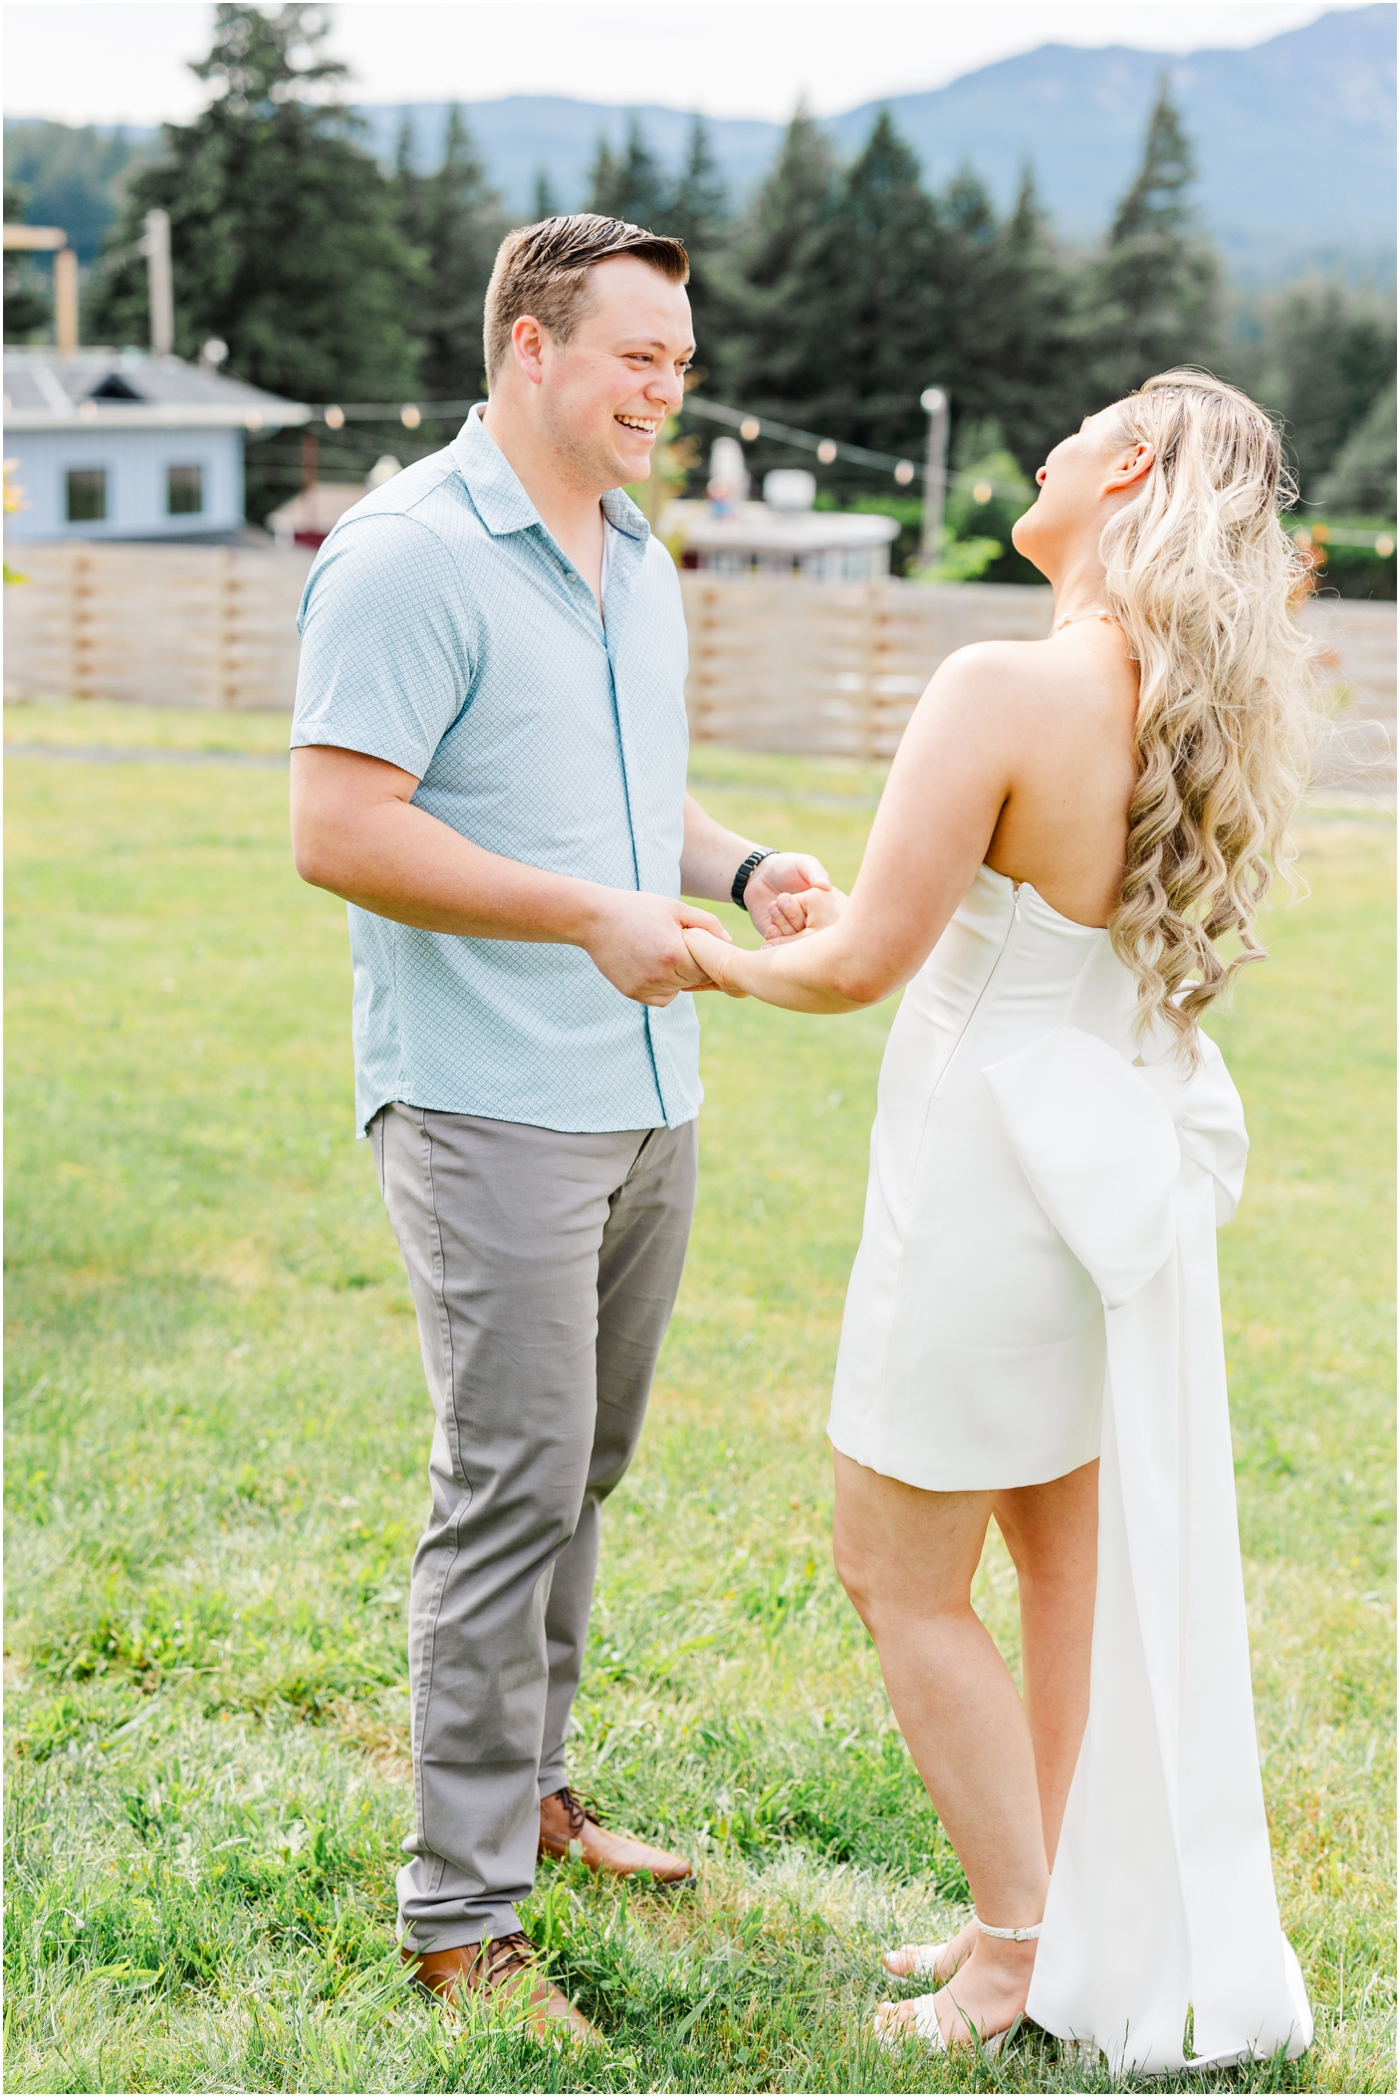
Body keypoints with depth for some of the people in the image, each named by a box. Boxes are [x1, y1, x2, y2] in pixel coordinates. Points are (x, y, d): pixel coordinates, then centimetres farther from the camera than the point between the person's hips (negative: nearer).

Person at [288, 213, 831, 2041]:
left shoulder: (639, 561, 15)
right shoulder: (410, 554, -12)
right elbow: (339, 828, -19)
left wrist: (740, 868, 4)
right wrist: (595, 913, -22)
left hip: (646, 1093, 8)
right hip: (489, 1108, -8)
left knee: (583, 1469, 16)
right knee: (512, 1486, -7)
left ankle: (524, 1788, 33)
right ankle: (461, 1920, 2)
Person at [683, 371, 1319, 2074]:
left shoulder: (1007, 689, -22)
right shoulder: (1203, 704, 3)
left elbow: (864, 963, -20)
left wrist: (722, 961, 1)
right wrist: (847, 913, 17)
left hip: (1000, 1171, -8)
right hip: (1130, 1157, 9)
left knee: (901, 1577, 7)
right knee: (1079, 1556, 19)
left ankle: (1026, 1960, 16)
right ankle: (1083, 1924, 32)